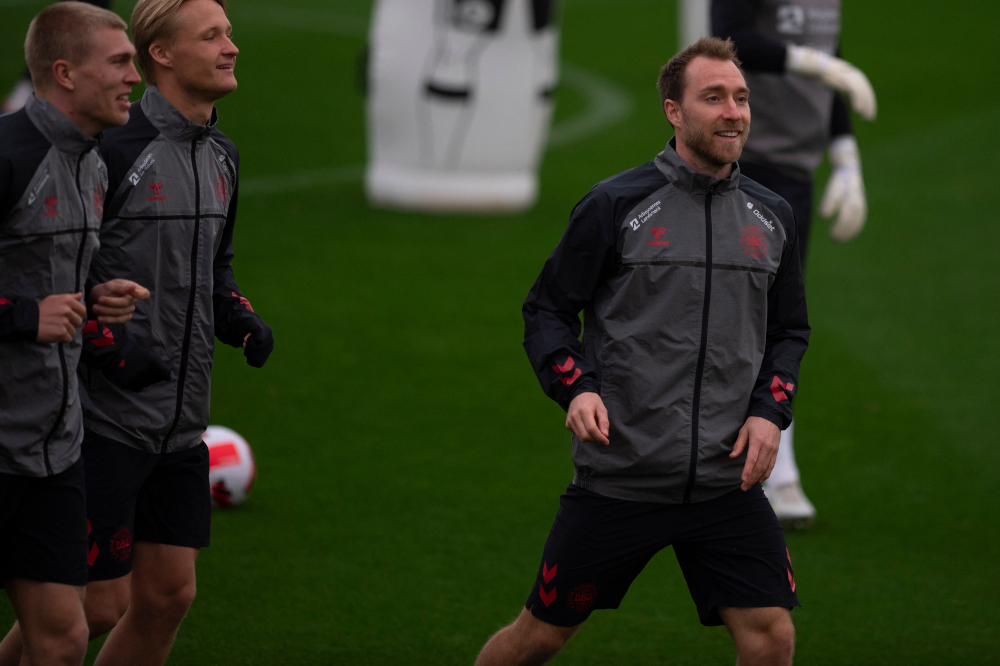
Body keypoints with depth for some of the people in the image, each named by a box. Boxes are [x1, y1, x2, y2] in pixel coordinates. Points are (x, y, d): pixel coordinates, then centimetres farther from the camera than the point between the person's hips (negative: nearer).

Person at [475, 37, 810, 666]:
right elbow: (546, 310, 2)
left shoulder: (772, 217, 9)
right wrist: (575, 388, -14)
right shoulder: (616, 205, -4)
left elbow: (790, 329, 20)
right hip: (618, 477, -3)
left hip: (728, 484, 3)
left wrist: (770, 410, 3)